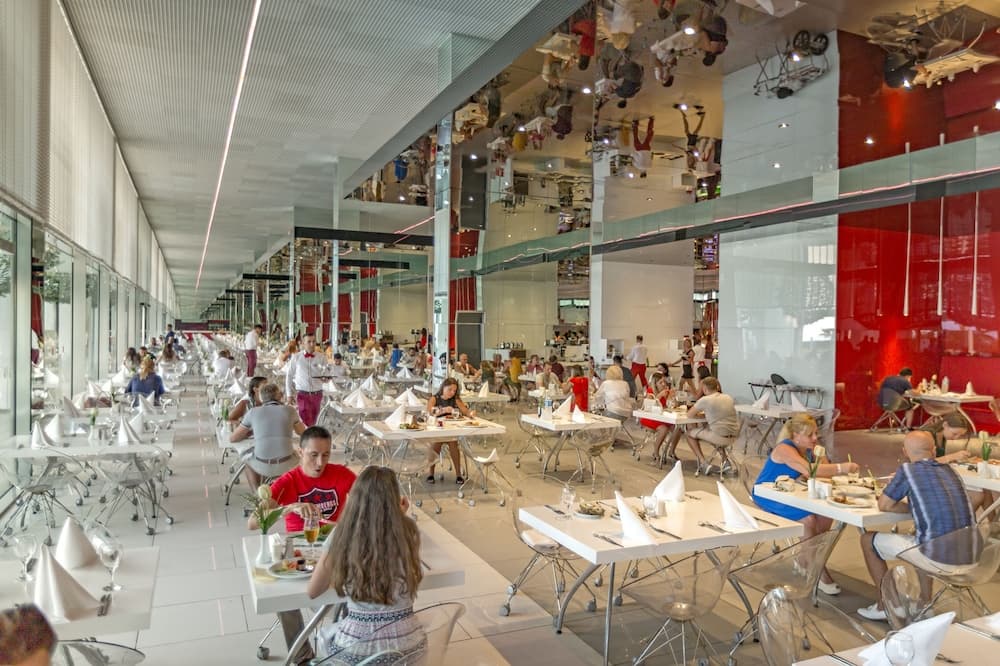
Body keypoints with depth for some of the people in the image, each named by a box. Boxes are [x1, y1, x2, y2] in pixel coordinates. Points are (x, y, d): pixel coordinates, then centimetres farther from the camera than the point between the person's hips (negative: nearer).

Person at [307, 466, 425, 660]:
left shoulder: (341, 535, -13)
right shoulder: (409, 531, -11)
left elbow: (312, 591, 0)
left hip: (356, 648, -2)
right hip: (407, 643, 2)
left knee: (326, 633, 34)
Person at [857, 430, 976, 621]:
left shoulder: (908, 470, -7)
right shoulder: (949, 470, 11)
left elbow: (884, 505, -1)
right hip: (966, 552, 7)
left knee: (868, 540, 12)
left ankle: (885, 606, 19)